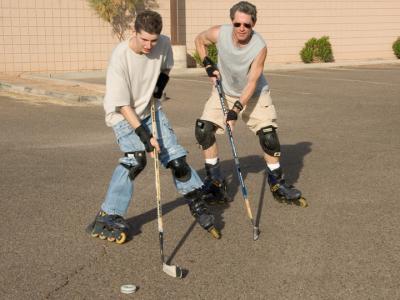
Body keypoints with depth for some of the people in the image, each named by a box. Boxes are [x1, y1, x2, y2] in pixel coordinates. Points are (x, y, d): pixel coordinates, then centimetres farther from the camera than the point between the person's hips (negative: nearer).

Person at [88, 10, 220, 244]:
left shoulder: (164, 44, -13)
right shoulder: (121, 56, -28)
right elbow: (122, 105, -27)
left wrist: (160, 86, -7)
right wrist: (144, 135, -32)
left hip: (150, 109, 5)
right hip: (123, 114, -4)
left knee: (175, 155, -1)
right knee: (136, 158, -22)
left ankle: (197, 202, 19)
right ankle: (109, 217, -13)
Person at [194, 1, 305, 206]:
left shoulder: (259, 47, -28)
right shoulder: (219, 34, -21)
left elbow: (252, 83, -25)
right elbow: (199, 40, 2)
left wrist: (236, 109, -32)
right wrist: (208, 65, -10)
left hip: (254, 95, -2)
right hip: (224, 91, 2)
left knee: (268, 135, -14)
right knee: (203, 129, -12)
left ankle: (277, 183, 7)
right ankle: (215, 181, 2)